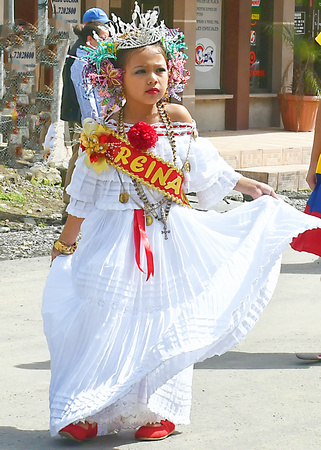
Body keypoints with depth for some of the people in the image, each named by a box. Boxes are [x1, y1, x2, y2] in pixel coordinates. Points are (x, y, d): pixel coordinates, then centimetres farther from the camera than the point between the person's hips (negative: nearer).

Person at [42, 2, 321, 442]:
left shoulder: (178, 120, -1)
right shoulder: (103, 133, -7)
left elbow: (207, 170, 15)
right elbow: (84, 197, 2)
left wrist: (250, 185, 21)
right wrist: (66, 243, 6)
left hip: (168, 238, 2)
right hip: (115, 240, -2)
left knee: (162, 321, 7)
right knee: (105, 320, -5)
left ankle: (157, 409, 21)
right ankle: (86, 410, 7)